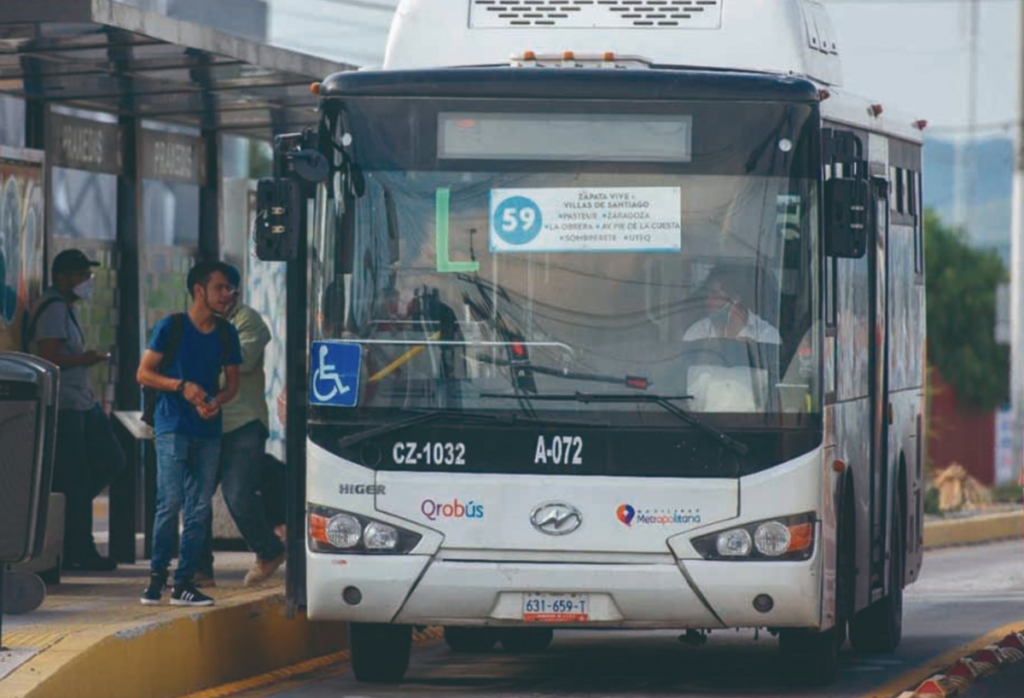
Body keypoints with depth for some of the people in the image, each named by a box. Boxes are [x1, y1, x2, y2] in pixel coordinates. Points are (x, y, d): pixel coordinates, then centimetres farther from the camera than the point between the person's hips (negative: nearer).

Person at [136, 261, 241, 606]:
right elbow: (144, 373, -2)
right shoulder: (171, 327, -3)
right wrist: (181, 386, -16)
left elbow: (232, 383, 16)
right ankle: (157, 574, 2)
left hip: (208, 430, 5)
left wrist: (217, 402, -6)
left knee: (199, 509, 1)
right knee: (170, 502, -12)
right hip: (173, 426, -5)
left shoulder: (226, 334, 10)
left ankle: (184, 581, 4)